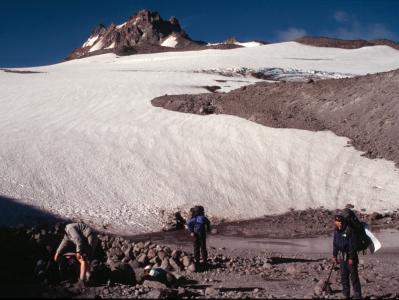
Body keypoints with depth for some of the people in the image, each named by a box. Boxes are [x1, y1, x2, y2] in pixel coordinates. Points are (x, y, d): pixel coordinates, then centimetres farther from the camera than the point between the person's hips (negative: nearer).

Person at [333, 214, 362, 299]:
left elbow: (352, 245, -18)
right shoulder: (336, 231, 4)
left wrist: (351, 258, -18)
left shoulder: (349, 230, -17)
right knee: (344, 276, 12)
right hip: (342, 256, 7)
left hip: (350, 256, -7)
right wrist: (334, 256, 13)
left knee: (354, 276, -3)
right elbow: (335, 244, 14)